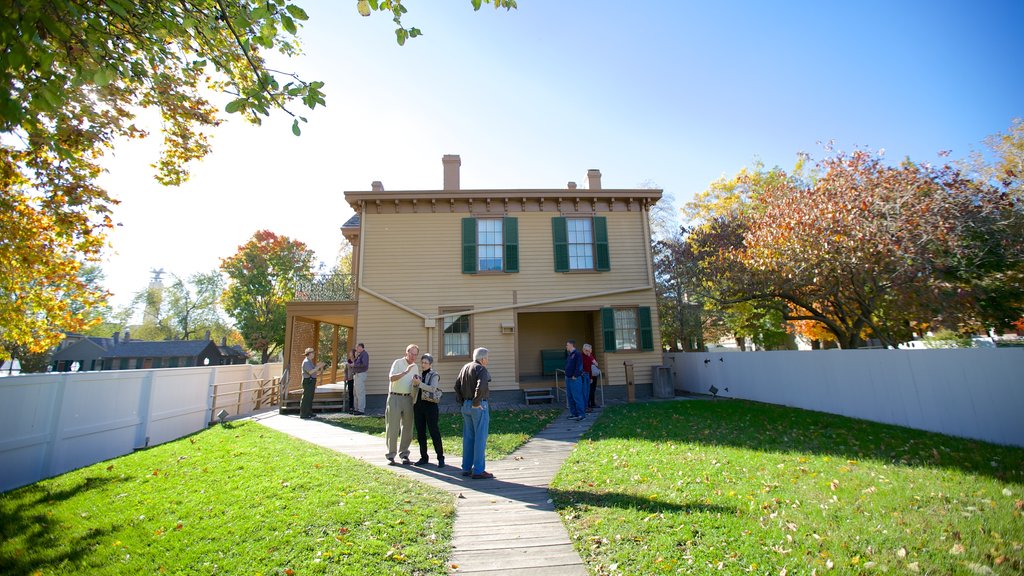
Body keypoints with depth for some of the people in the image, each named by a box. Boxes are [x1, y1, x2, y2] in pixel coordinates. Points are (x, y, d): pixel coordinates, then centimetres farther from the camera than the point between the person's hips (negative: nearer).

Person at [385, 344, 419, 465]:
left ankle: (404, 454, 17)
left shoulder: (415, 366, 13)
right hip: (395, 397, -5)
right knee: (392, 427, 1)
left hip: (408, 398, 5)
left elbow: (418, 380, 18)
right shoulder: (398, 363, -5)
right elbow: (392, 378, -19)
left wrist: (418, 381, -6)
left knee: (407, 427, 7)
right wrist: (405, 372, -29)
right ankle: (391, 455, 11)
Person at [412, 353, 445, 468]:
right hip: (418, 405, 6)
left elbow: (432, 388, -18)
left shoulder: (434, 375, -2)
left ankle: (440, 458, 5)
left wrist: (419, 383, -23)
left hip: (430, 405, -6)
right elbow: (414, 392, 17)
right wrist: (414, 384, -3)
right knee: (420, 432, 9)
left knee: (434, 432, -4)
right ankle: (424, 457, 21)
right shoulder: (419, 375, 14)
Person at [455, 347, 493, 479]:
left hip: (466, 406, 8)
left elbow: (457, 385, 14)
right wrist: (476, 403, -19)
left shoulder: (465, 368, 11)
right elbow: (481, 387, -30)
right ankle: (478, 471, 5)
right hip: (479, 407, -8)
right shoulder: (481, 370, -14)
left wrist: (462, 402, 14)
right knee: (480, 438, 0)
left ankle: (466, 468, 23)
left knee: (468, 437, 15)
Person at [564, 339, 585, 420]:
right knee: (570, 397, 12)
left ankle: (581, 414, -2)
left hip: (575, 379, -9)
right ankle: (574, 413, 20)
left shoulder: (577, 354, -13)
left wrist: (575, 376, -18)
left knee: (577, 397, -8)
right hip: (568, 378, 9)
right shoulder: (569, 354, 15)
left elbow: (579, 366, -19)